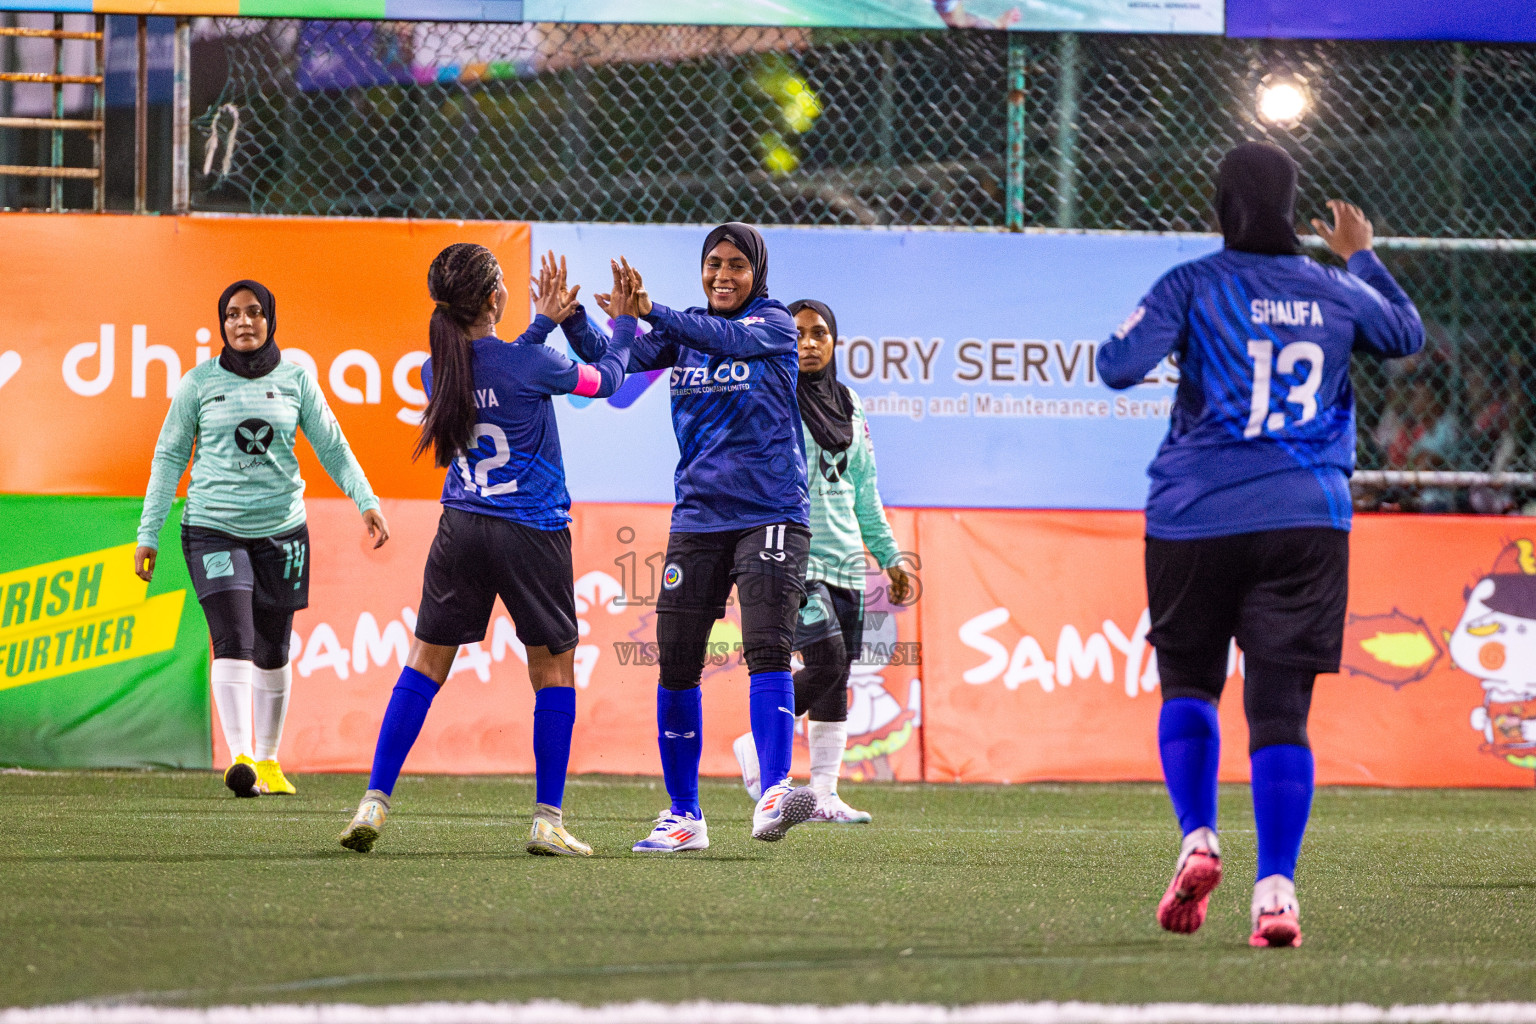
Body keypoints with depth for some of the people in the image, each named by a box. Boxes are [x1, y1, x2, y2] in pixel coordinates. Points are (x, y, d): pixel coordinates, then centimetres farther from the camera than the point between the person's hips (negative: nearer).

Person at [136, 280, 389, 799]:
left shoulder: (295, 380, 5)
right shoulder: (200, 382, 1)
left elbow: (332, 447, 9)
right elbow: (169, 456, 6)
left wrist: (366, 501, -5)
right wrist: (148, 533, 3)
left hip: (280, 528, 2)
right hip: (212, 526, -2)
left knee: (272, 651, 8)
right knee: (233, 641, -17)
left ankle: (269, 759, 22)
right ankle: (240, 757, -26)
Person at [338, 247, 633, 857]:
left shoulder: (438, 368, 0)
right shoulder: (532, 364, -13)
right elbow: (606, 381, 5)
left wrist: (543, 322, 23)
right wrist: (624, 324, 22)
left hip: (461, 530, 4)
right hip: (532, 533, -4)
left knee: (425, 665, 11)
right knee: (555, 670, 9)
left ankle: (374, 803, 3)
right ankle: (548, 822, 6)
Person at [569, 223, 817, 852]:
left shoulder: (774, 324, -2)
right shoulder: (682, 330, 11)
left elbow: (729, 338, -23)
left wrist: (651, 312, -38)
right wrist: (571, 317, -19)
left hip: (769, 515, -4)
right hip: (697, 516, 4)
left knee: (767, 650, -20)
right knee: (676, 664, 2)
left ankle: (773, 797, -27)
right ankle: (684, 817, 12)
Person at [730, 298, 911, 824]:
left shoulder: (849, 406, 15)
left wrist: (890, 557, 21)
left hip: (843, 558, 6)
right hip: (793, 556, -6)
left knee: (836, 680, 4)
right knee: (827, 662, -18)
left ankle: (824, 795, 8)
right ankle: (758, 743, 3)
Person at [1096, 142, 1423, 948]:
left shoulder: (1192, 286, -3)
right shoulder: (1335, 292, 8)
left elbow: (1119, 367, -11)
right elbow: (1408, 336, 28)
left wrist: (1130, 335, 11)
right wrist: (1364, 259, 42)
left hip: (1197, 517, -1)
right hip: (1308, 519, 2)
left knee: (1187, 683, 17)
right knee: (1280, 707, -2)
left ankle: (1197, 838, -2)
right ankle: (1276, 886, -13)